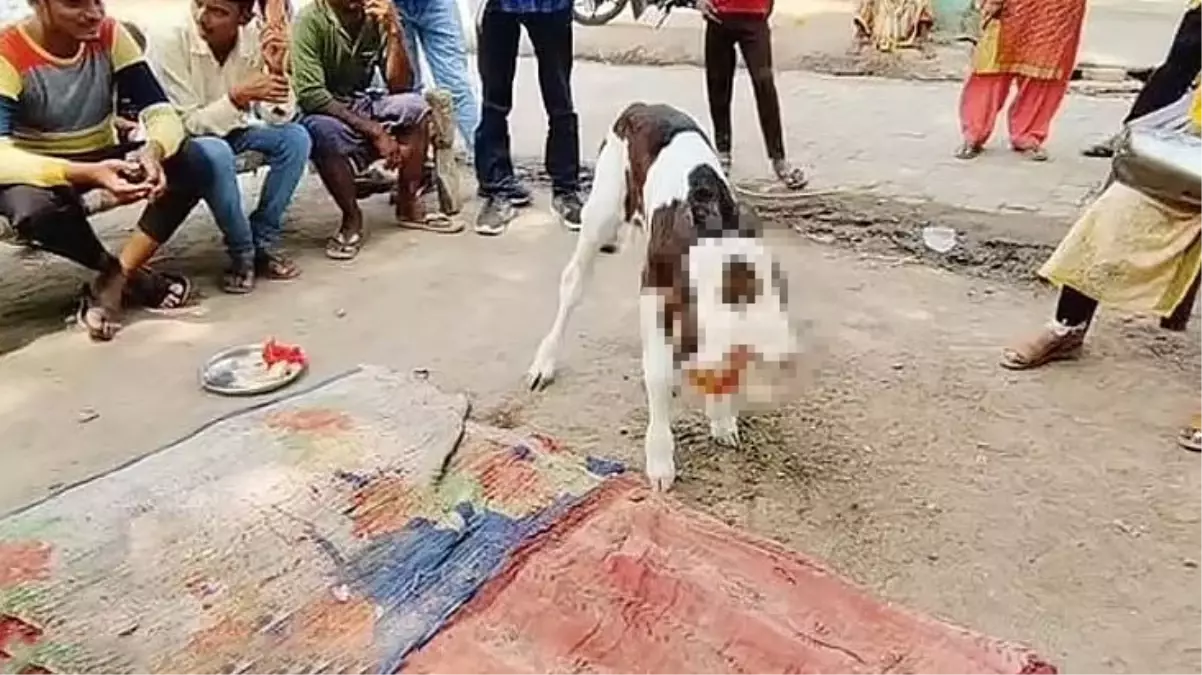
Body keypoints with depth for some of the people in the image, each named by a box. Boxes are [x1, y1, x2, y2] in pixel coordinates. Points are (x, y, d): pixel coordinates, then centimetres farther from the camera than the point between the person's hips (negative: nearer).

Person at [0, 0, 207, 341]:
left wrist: (152, 151, -42)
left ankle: (111, 282, -18)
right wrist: (88, 174, -50)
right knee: (34, 208, -39)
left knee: (191, 163, -22)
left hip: (103, 159, 4)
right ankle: (131, 276, -10)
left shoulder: (110, 35, -11)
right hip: (39, 171, -4)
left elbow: (161, 112, -18)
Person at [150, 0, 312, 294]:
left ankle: (263, 242, -10)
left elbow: (279, 119, -15)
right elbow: (186, 124, -25)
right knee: (215, 153, -36)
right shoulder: (169, 41, -25)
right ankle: (241, 252, -15)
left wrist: (279, 69, -33)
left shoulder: (256, 37, -15)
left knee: (295, 136, -20)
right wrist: (239, 96, -39)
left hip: (233, 131, 4)